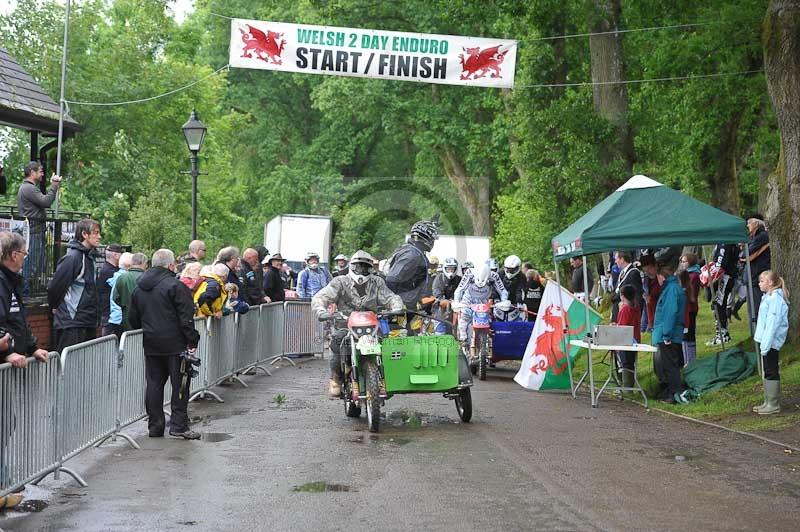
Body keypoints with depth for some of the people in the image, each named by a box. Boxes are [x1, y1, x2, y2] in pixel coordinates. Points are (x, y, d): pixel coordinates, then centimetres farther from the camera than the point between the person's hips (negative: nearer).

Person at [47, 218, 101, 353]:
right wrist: (55, 306, 1)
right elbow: (55, 285, -13)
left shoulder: (88, 257, 14)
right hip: (72, 324, -9)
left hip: (88, 324, 9)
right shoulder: (72, 257, -14)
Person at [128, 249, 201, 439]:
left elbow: (134, 319, 18)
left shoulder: (139, 289, 12)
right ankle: (179, 425, -1)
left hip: (151, 345, 6)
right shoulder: (175, 286, -11)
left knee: (154, 384, 10)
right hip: (175, 345, -6)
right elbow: (186, 317, -14)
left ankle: (155, 426, 12)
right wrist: (192, 341, -10)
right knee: (180, 385, 0)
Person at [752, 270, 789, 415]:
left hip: (771, 342, -10)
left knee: (771, 372, -4)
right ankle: (768, 402, 22)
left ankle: (773, 404, 2)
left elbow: (773, 323, -22)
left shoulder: (775, 299, -17)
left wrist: (766, 345, -23)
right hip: (765, 341, 10)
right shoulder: (769, 297, 14)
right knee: (767, 371, 14)